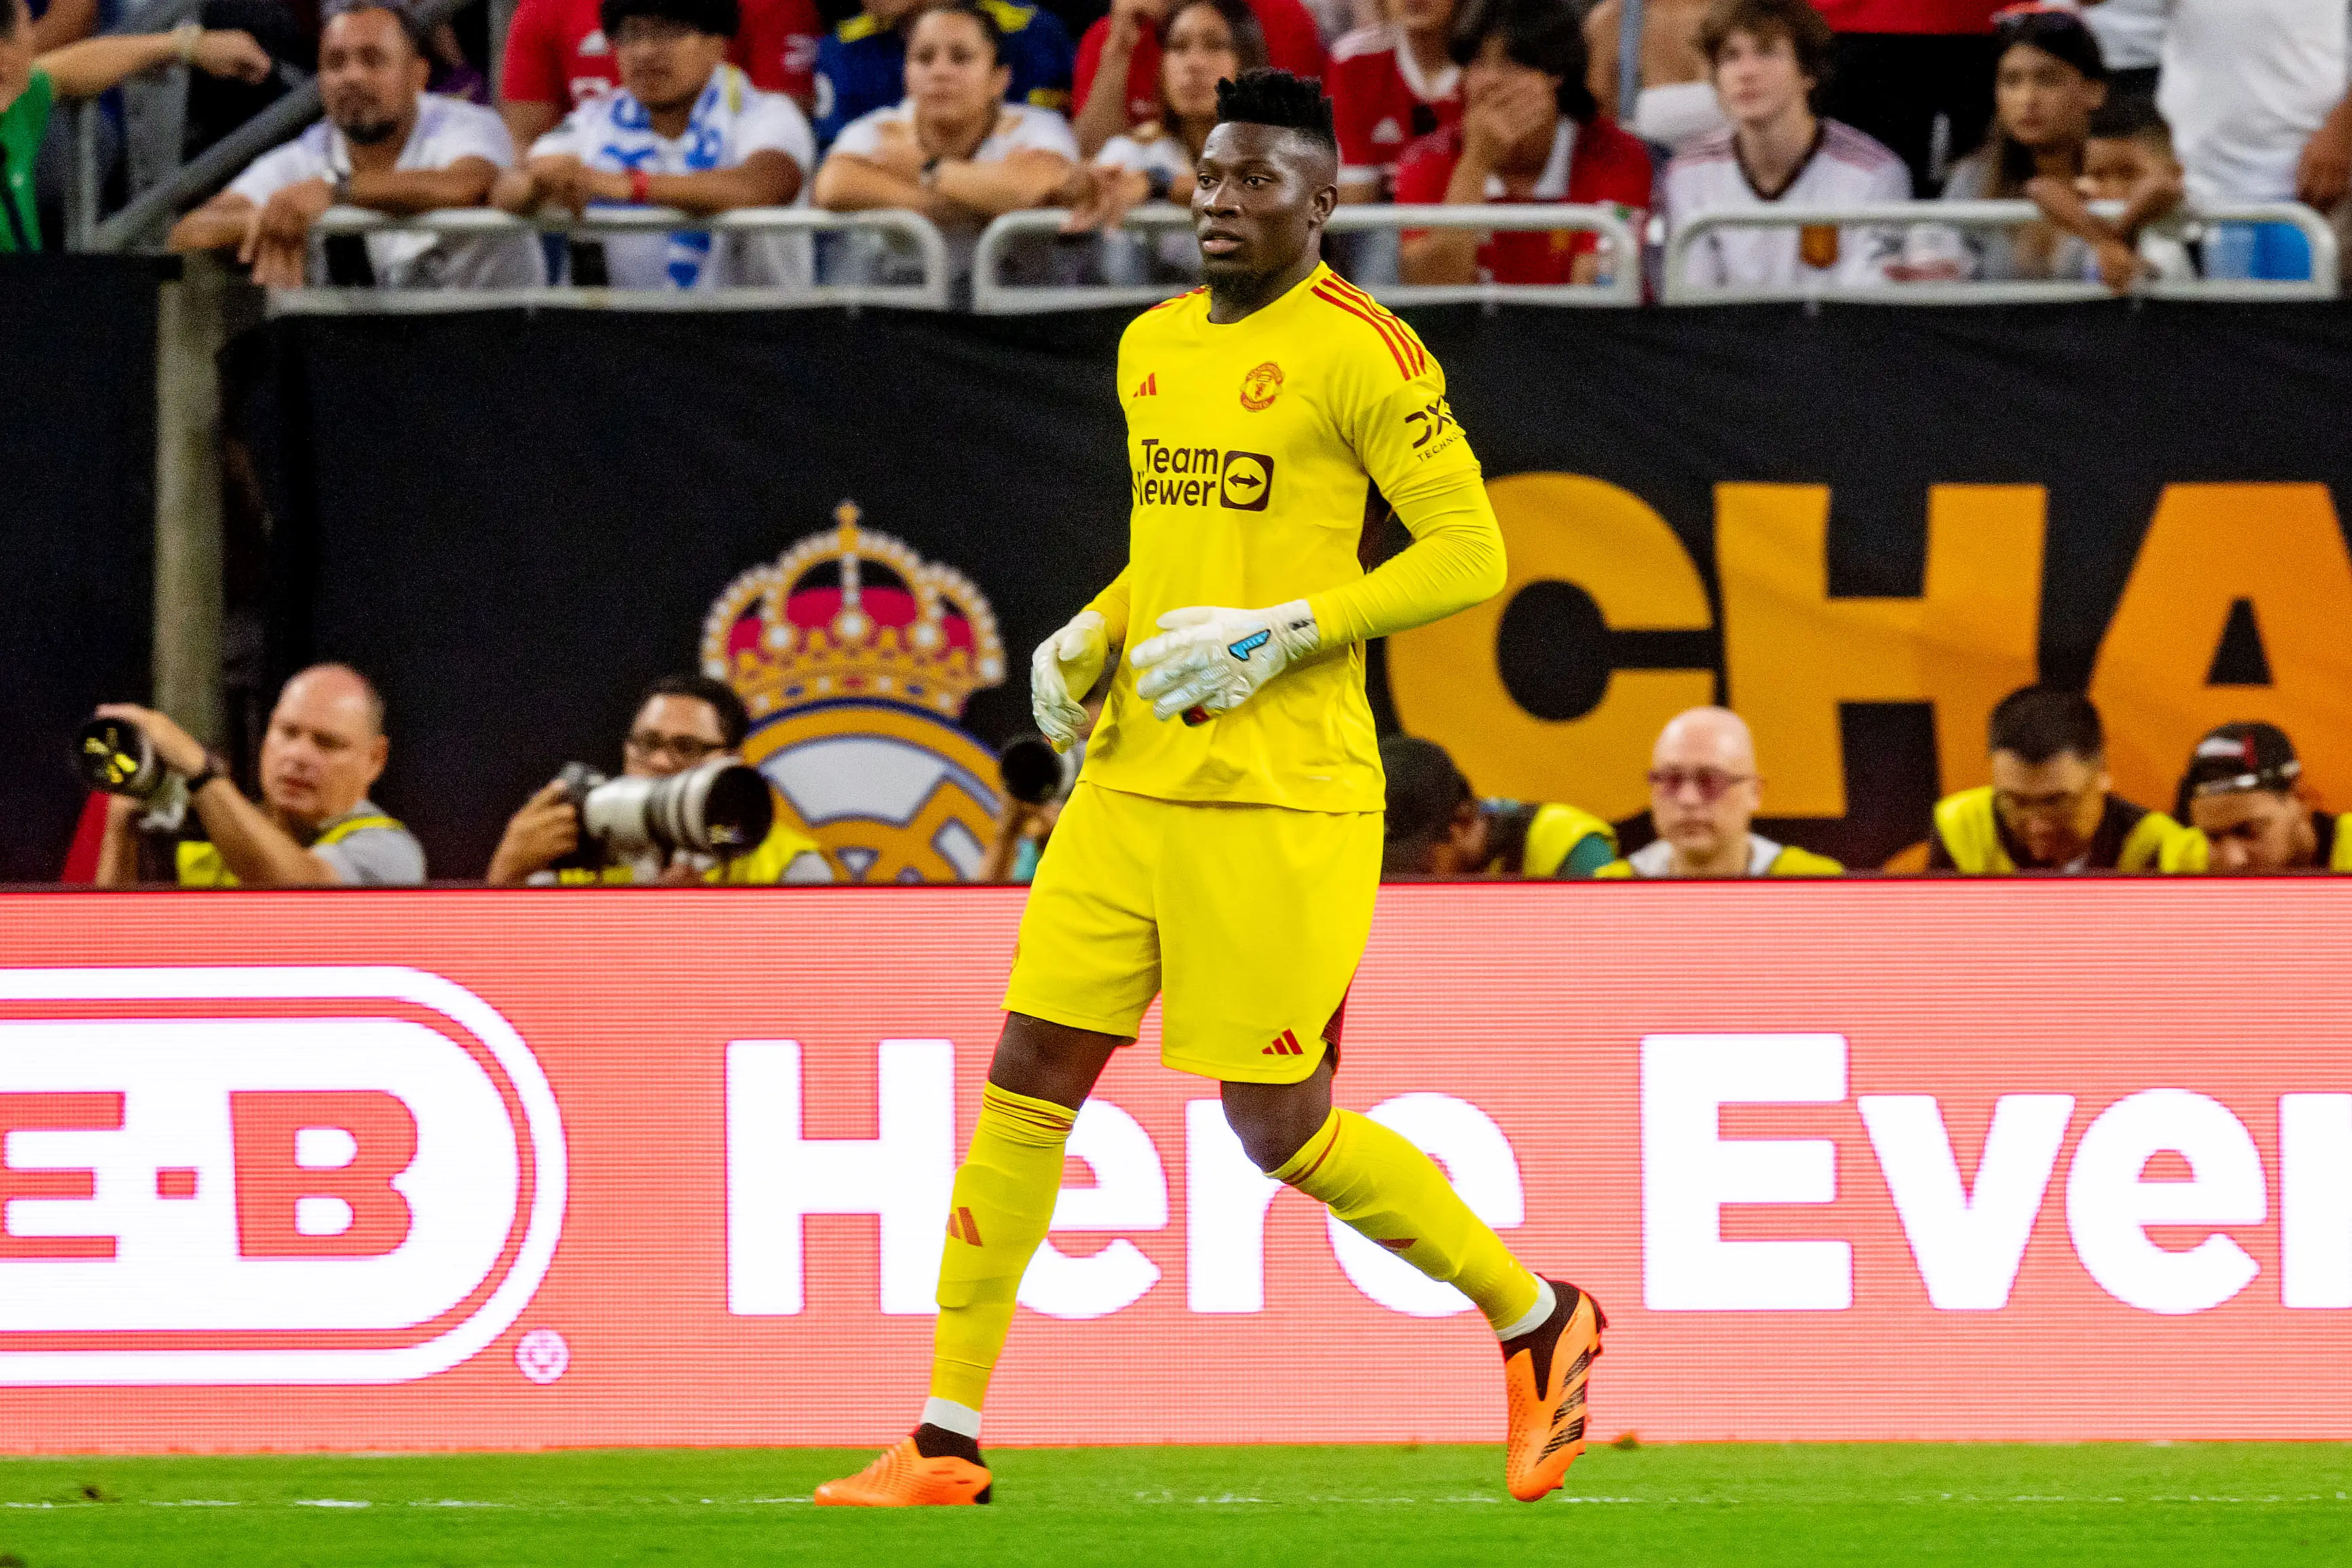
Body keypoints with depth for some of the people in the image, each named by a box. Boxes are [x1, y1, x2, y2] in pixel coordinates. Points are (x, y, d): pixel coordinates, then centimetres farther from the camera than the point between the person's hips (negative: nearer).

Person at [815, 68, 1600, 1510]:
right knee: (1026, 1081, 2)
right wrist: (1093, 634, 9)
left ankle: (1538, 1321, 17)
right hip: (1133, 782, 7)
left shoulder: (1358, 352, -9)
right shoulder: (1153, 347, 15)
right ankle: (948, 1439, 6)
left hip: (1281, 796, -7)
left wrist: (1279, 636, -18)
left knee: (1283, 1132, -4)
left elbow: (1471, 554, -11)